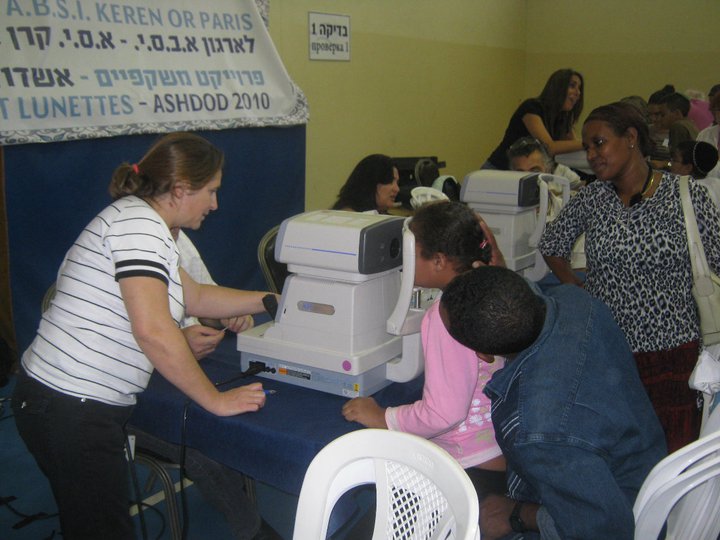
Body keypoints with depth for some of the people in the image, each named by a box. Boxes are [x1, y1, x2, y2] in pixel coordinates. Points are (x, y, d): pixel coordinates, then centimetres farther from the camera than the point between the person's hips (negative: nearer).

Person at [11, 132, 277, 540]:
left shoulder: (137, 220, 15)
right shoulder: (139, 222, -17)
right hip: (73, 410, -10)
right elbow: (153, 330, -26)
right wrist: (216, 400, -16)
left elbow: (195, 297, 25)